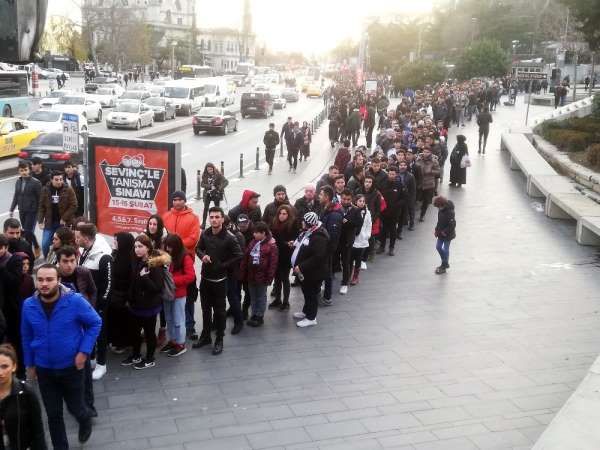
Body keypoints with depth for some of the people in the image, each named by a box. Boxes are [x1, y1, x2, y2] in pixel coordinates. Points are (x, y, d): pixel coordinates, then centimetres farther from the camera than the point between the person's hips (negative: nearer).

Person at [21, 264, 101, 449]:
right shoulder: (28, 305, -10)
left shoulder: (75, 301, -20)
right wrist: (29, 364, 9)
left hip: (71, 366, -2)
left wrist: (84, 351, -14)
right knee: (53, 414, 12)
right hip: (44, 369, 2)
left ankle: (86, 419, 50)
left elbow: (95, 323, -8)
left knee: (75, 407, 15)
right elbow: (26, 337, 5)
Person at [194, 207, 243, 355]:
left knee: (219, 310, 5)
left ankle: (219, 340, 18)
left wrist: (223, 266, -14)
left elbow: (238, 256, -14)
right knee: (205, 308, 16)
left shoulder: (229, 237, -15)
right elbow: (198, 248, 14)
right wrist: (202, 256, -8)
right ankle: (205, 336, 32)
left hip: (219, 280, -5)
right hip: (205, 278, 5)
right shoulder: (205, 234, -1)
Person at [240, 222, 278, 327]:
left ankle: (260, 317, 19)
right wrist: (243, 273, 4)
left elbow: (273, 263, -13)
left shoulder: (271, 245, -14)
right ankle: (254, 315, 28)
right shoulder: (252, 243, 4)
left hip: (262, 276, -6)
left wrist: (269, 278, -14)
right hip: (251, 275, 6)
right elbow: (245, 258, 7)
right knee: (253, 297, 16)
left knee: (261, 297, 9)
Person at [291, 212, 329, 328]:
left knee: (311, 294, 4)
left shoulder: (319, 237, -27)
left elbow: (317, 257, -31)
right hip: (304, 270, 9)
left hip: (314, 272, -9)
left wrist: (301, 267, -28)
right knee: (306, 292, 23)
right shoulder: (307, 232, 5)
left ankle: (311, 318, 17)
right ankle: (306, 311, 41)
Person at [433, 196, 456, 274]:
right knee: (438, 247, 15)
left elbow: (452, 224, -26)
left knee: (445, 249, 3)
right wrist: (437, 229, 3)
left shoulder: (450, 212, -27)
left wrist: (445, 232, -21)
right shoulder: (441, 210, -2)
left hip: (448, 234, -9)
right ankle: (445, 264, 33)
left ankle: (443, 267, 18)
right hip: (441, 232, 9)